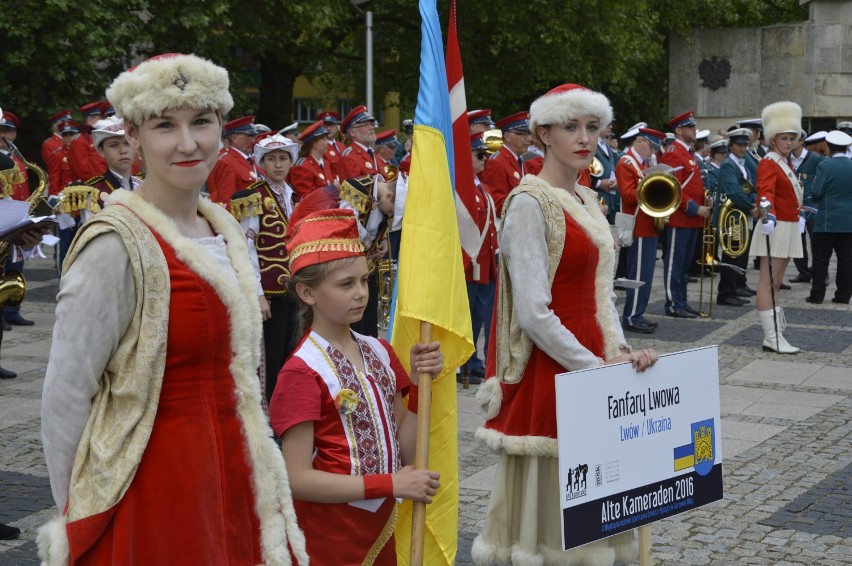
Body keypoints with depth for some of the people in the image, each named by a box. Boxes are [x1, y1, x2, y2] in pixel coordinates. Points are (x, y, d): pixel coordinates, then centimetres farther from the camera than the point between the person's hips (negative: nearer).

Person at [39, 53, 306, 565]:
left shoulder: (225, 230, 7)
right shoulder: (118, 245, -17)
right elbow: (65, 397, -15)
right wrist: (80, 515, -10)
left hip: (228, 479, 7)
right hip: (156, 488, -7)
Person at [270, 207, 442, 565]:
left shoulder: (379, 352, 5)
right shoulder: (303, 372, -15)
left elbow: (404, 451, 5)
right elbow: (298, 479, -19)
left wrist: (419, 383, -7)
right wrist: (390, 484, -22)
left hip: (380, 528, 6)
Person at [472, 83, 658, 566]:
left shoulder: (588, 200, 13)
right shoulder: (529, 202, -13)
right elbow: (533, 313, -19)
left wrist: (617, 351, -1)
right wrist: (595, 366, -16)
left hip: (590, 360, 8)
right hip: (547, 369, -8)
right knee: (549, 493, -1)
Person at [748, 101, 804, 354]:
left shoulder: (786, 163, 16)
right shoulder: (768, 164, -12)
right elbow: (766, 191, -29)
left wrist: (797, 216, 31)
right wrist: (768, 213, -45)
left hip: (789, 228, 9)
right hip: (775, 227, -9)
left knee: (776, 283, 11)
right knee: (768, 282, -8)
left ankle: (775, 331, 14)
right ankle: (773, 338, -11)